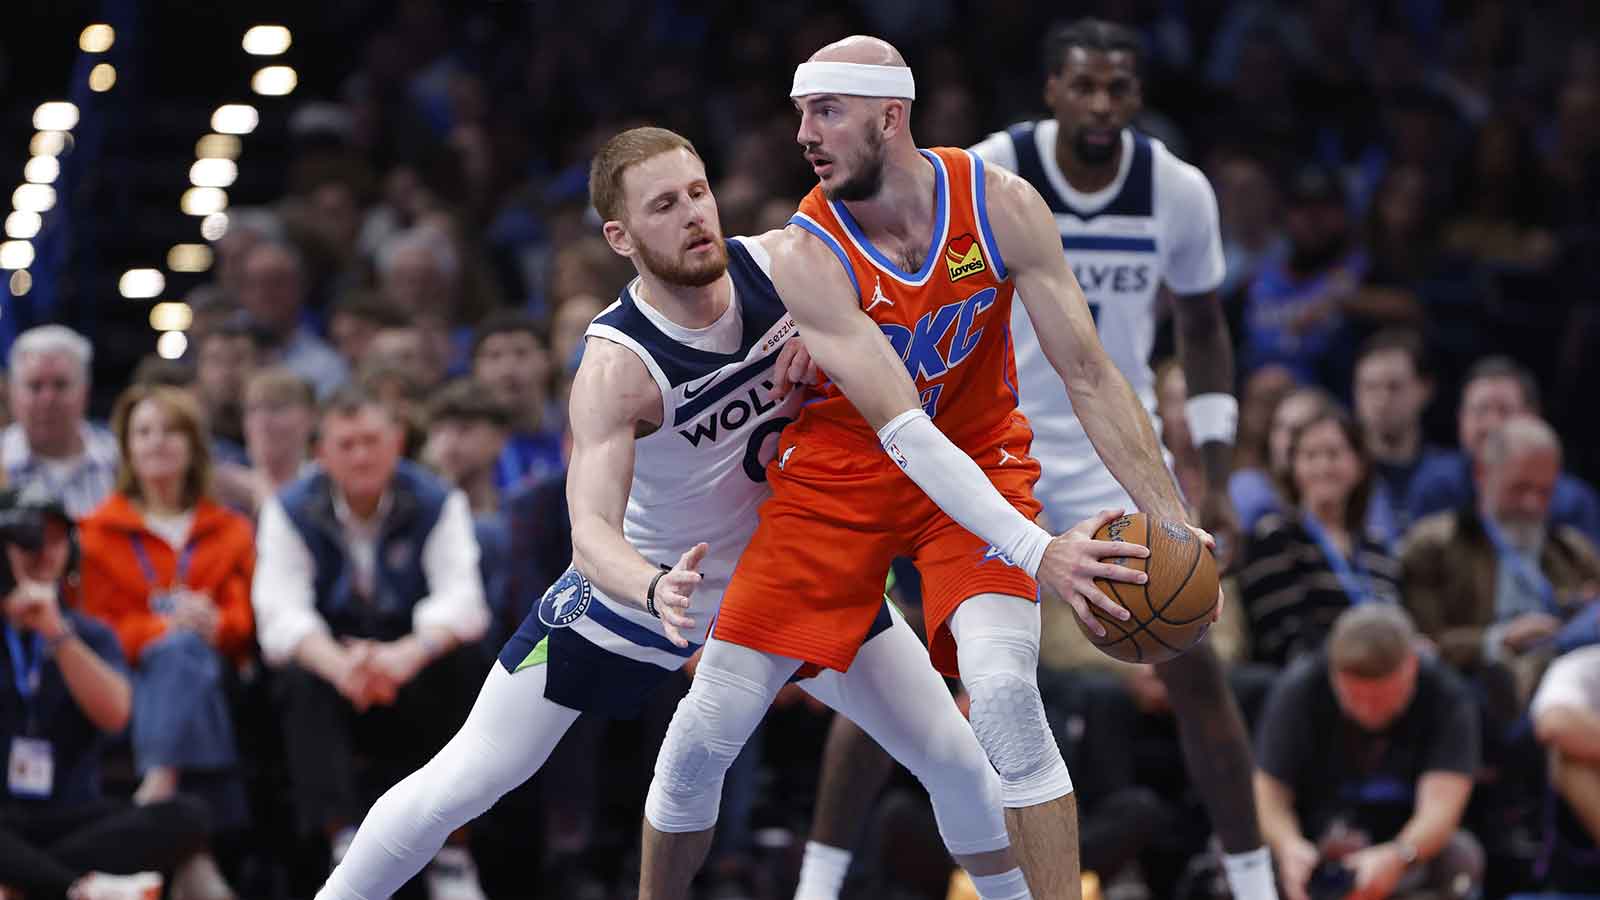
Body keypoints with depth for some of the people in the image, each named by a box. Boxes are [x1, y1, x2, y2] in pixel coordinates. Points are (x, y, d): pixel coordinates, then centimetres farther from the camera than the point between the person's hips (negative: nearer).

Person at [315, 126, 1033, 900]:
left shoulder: (778, 266, -18)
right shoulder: (617, 366, -31)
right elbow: (592, 530, -40)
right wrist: (655, 594, -63)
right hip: (650, 580, -4)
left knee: (956, 761, 0)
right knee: (467, 780, -4)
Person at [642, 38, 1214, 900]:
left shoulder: (1002, 207, -19)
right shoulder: (803, 255, -25)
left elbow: (1088, 375, -14)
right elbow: (901, 430, -32)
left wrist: (1171, 520, -24)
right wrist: (1035, 552, -42)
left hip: (980, 462, 0)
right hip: (840, 473, 0)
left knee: (1004, 690, -26)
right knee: (708, 724, -3)